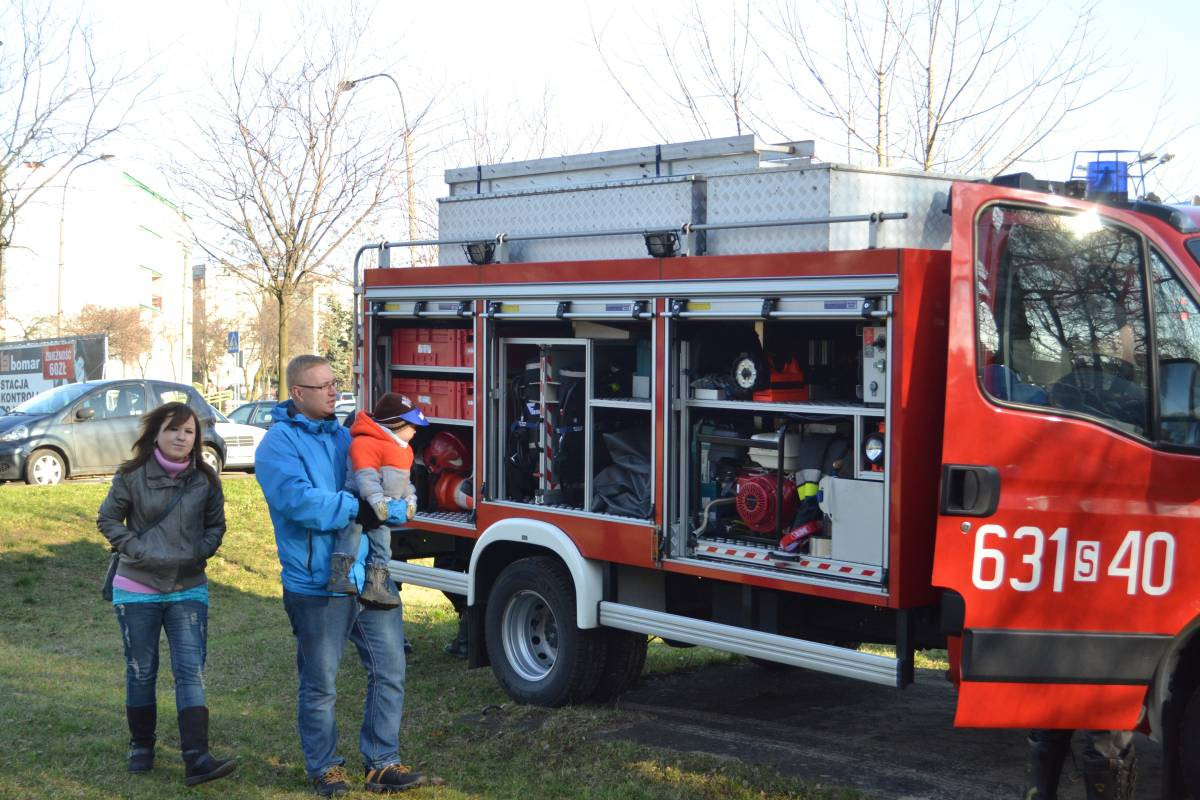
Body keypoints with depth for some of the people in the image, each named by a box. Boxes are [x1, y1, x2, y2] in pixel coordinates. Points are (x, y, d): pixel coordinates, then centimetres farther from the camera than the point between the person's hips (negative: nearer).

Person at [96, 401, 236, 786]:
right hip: (137, 590, -1)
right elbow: (108, 519, 2)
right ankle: (141, 746, 29)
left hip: (189, 590, 1)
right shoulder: (132, 476, -7)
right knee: (141, 671, 10)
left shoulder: (205, 480, -1)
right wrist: (135, 548, -11)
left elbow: (215, 525, 10)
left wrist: (199, 552, -7)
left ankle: (196, 758, -12)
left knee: (191, 671, -7)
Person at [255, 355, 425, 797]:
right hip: (317, 586, -6)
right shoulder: (278, 443, -9)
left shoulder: (345, 437, 13)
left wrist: (387, 507, -9)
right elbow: (297, 499, -24)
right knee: (320, 686, 8)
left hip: (370, 578, 6)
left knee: (389, 671, 8)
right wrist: (357, 509, -24)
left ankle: (381, 763, 20)